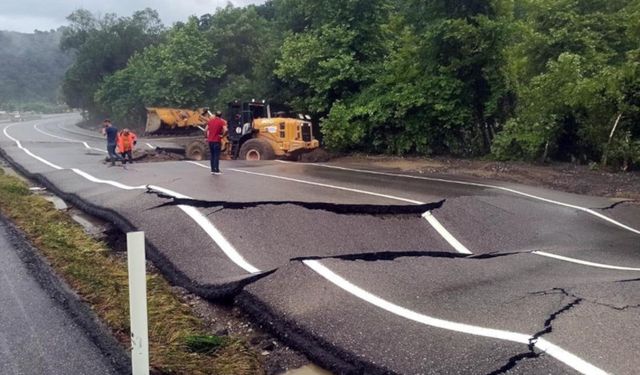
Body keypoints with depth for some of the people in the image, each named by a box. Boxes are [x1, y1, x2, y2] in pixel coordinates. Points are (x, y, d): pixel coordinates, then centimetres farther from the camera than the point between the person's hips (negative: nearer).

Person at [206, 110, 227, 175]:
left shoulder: (210, 121, 8)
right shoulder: (222, 122, -7)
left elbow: (206, 129, 9)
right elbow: (225, 130, -20)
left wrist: (208, 137, 18)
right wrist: (222, 135, -4)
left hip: (210, 140, 5)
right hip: (217, 141, -5)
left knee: (212, 155, 13)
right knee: (217, 155, -2)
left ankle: (212, 170, 13)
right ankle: (216, 170, -3)